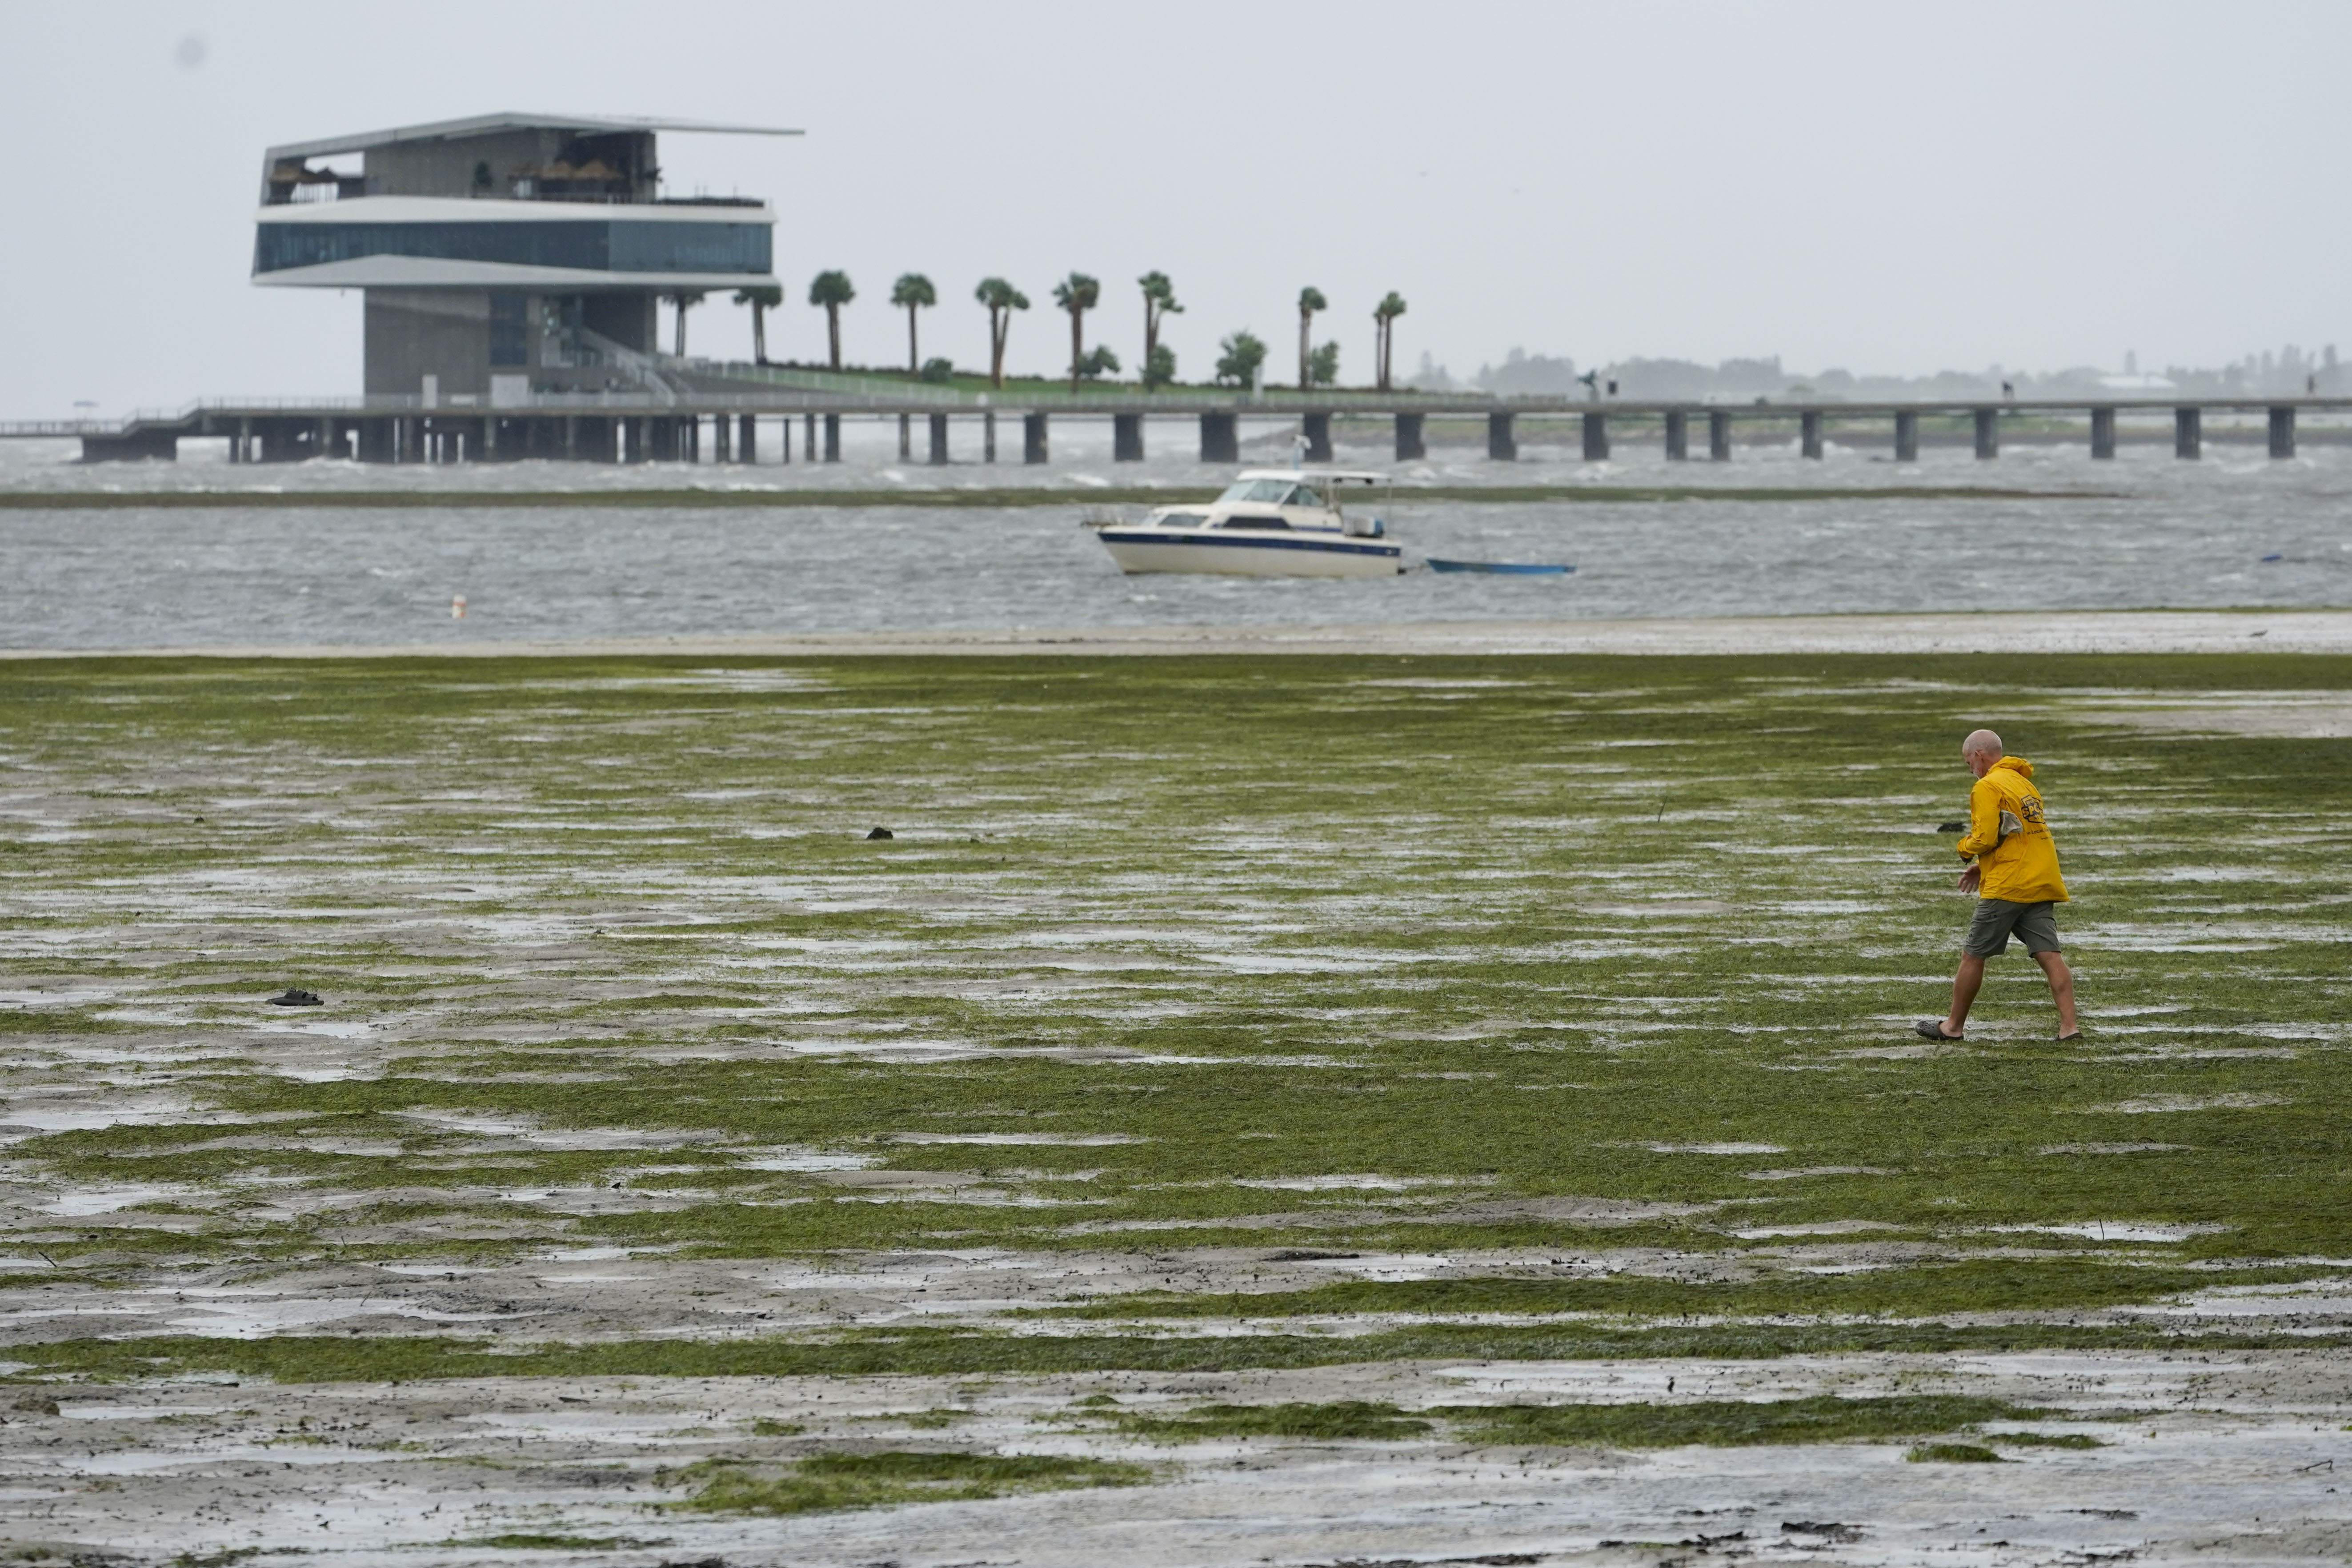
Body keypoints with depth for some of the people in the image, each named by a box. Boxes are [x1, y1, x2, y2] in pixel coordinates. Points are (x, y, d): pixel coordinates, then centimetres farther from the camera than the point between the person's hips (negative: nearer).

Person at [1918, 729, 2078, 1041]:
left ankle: (1954, 1025, 14)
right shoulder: (2025, 784, 21)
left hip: (2006, 887, -8)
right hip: (2041, 884, 8)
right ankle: (2069, 1025, -13)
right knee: (2049, 954, -2)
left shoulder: (1988, 787, -7)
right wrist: (1982, 867, 24)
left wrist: (1966, 849, 5)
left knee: (1973, 955, 5)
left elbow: (1985, 838, -17)